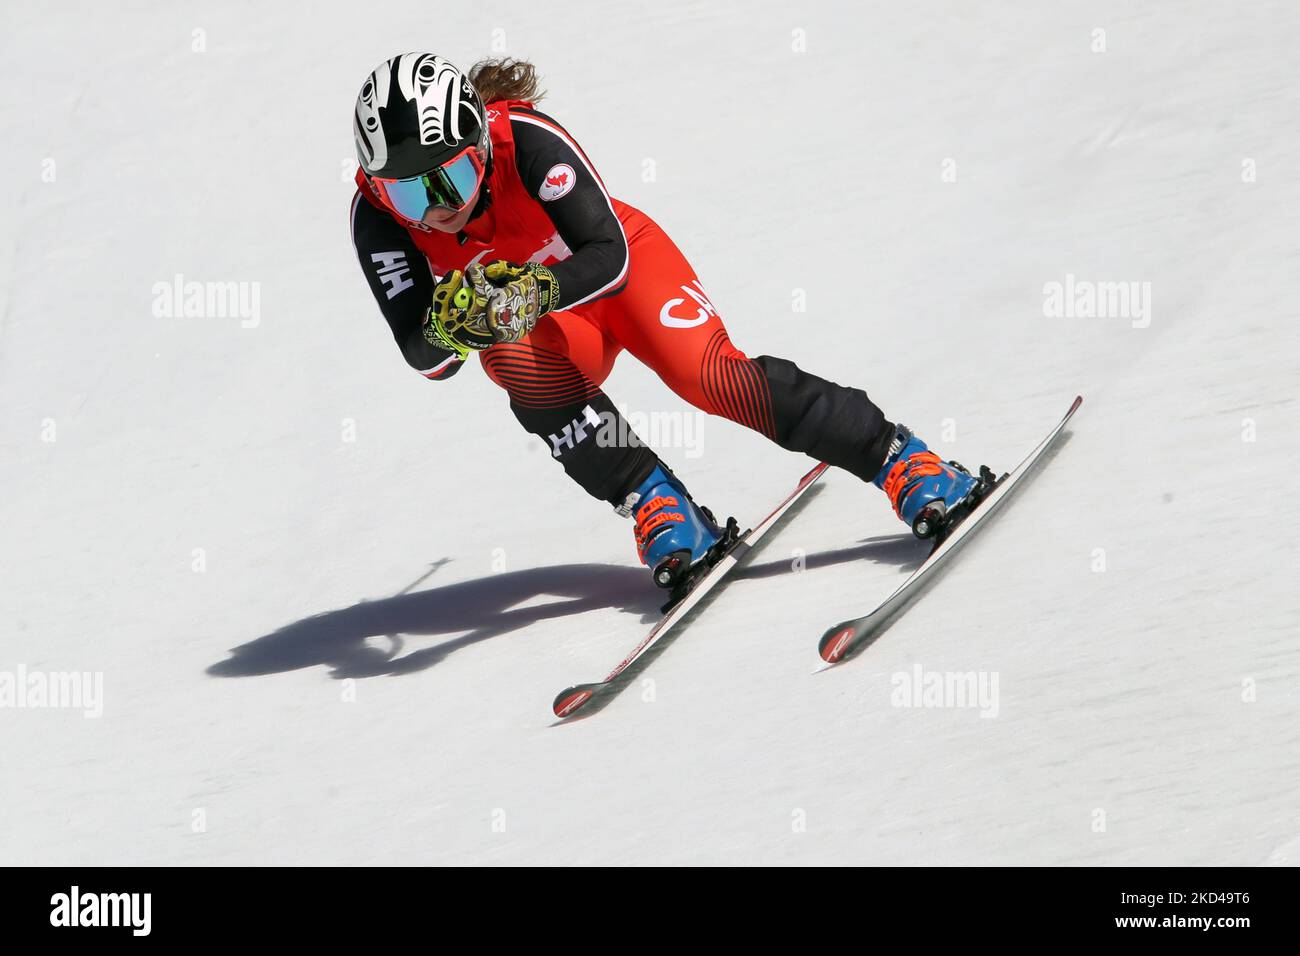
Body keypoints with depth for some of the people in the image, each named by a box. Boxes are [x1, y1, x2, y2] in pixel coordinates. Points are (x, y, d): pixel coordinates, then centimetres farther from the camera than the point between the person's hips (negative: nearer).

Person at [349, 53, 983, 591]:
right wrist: (452, 327, -48)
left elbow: (609, 254, -32)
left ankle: (901, 461, -15)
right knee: (511, 354, -32)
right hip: (548, 329, 2)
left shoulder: (526, 140, -33)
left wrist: (541, 289, -51)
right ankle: (655, 504, -20)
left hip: (622, 267, -2)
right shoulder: (375, 217, -25)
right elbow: (424, 359, -26)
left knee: (706, 374, -27)